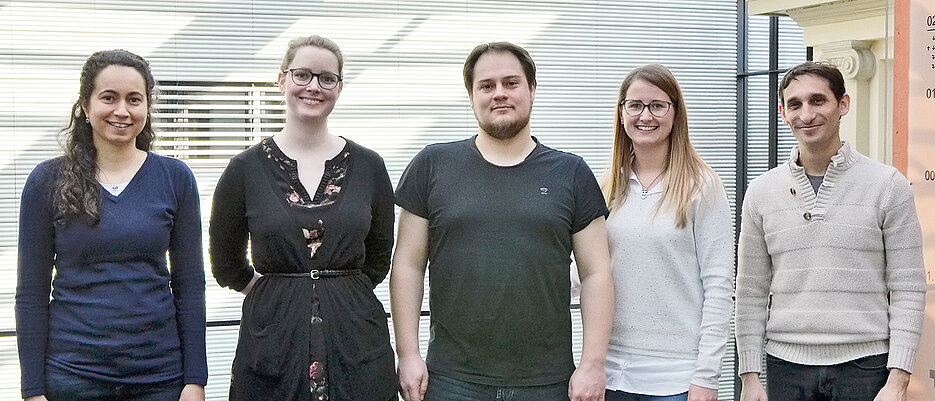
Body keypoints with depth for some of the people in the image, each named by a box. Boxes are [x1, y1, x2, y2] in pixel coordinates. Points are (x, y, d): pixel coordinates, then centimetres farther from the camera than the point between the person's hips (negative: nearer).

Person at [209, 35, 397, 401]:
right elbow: (226, 264, 9)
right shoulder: (246, 168, 0)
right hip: (272, 342, -1)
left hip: (356, 339, 1)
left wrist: (341, 289, 7)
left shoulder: (368, 166, 4)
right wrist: (277, 290, 9)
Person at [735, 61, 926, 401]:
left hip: (865, 366, -2)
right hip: (786, 366, 2)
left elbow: (908, 291, -2)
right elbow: (751, 293, 8)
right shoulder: (762, 191, 5)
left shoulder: (888, 185, -1)